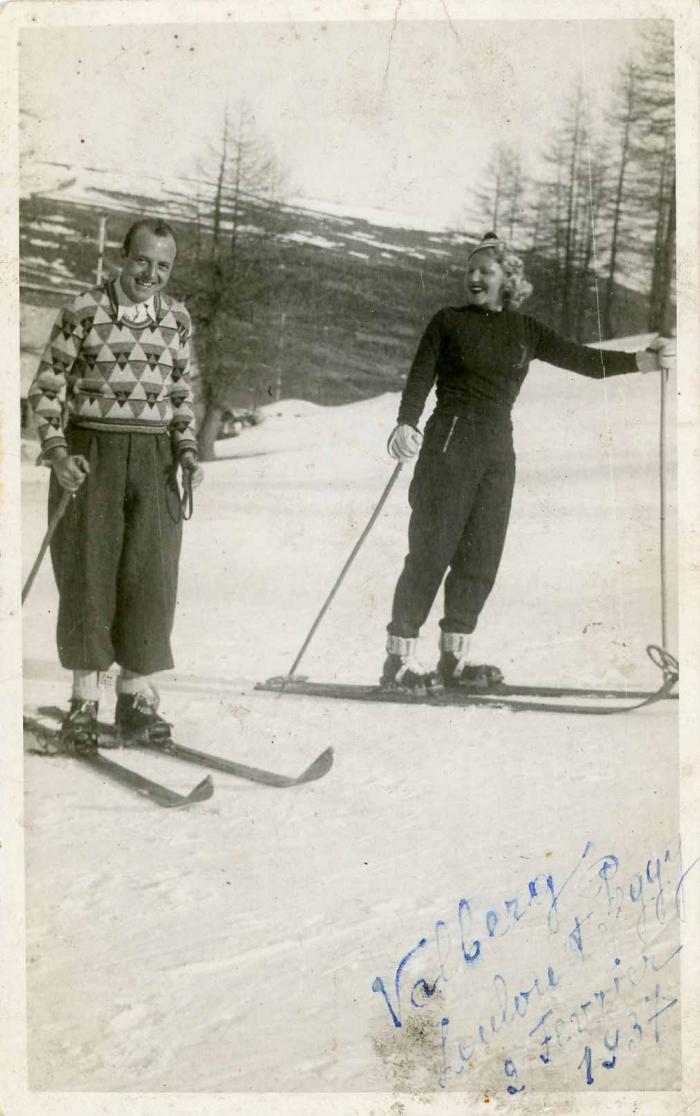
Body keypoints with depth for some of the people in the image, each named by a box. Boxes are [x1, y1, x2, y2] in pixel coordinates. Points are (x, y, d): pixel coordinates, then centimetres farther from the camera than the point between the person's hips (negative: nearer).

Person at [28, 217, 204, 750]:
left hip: (154, 458, 3)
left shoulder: (177, 318, 8)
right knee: (87, 572, 0)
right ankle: (85, 699, 10)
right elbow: (47, 387, 0)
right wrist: (56, 452, -12)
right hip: (89, 453, -3)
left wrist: (187, 450, 3)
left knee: (152, 576, -1)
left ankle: (137, 695, 11)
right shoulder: (83, 312, -3)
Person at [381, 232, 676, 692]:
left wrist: (643, 360, -5)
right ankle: (399, 659, -1)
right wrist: (406, 424, -23)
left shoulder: (526, 330, 10)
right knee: (431, 551, -7)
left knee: (481, 558, 4)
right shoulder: (448, 321, 2)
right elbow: (420, 377, -5)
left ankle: (454, 658, 13)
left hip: (499, 451, 4)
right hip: (450, 443, -4)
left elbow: (583, 359, 7)